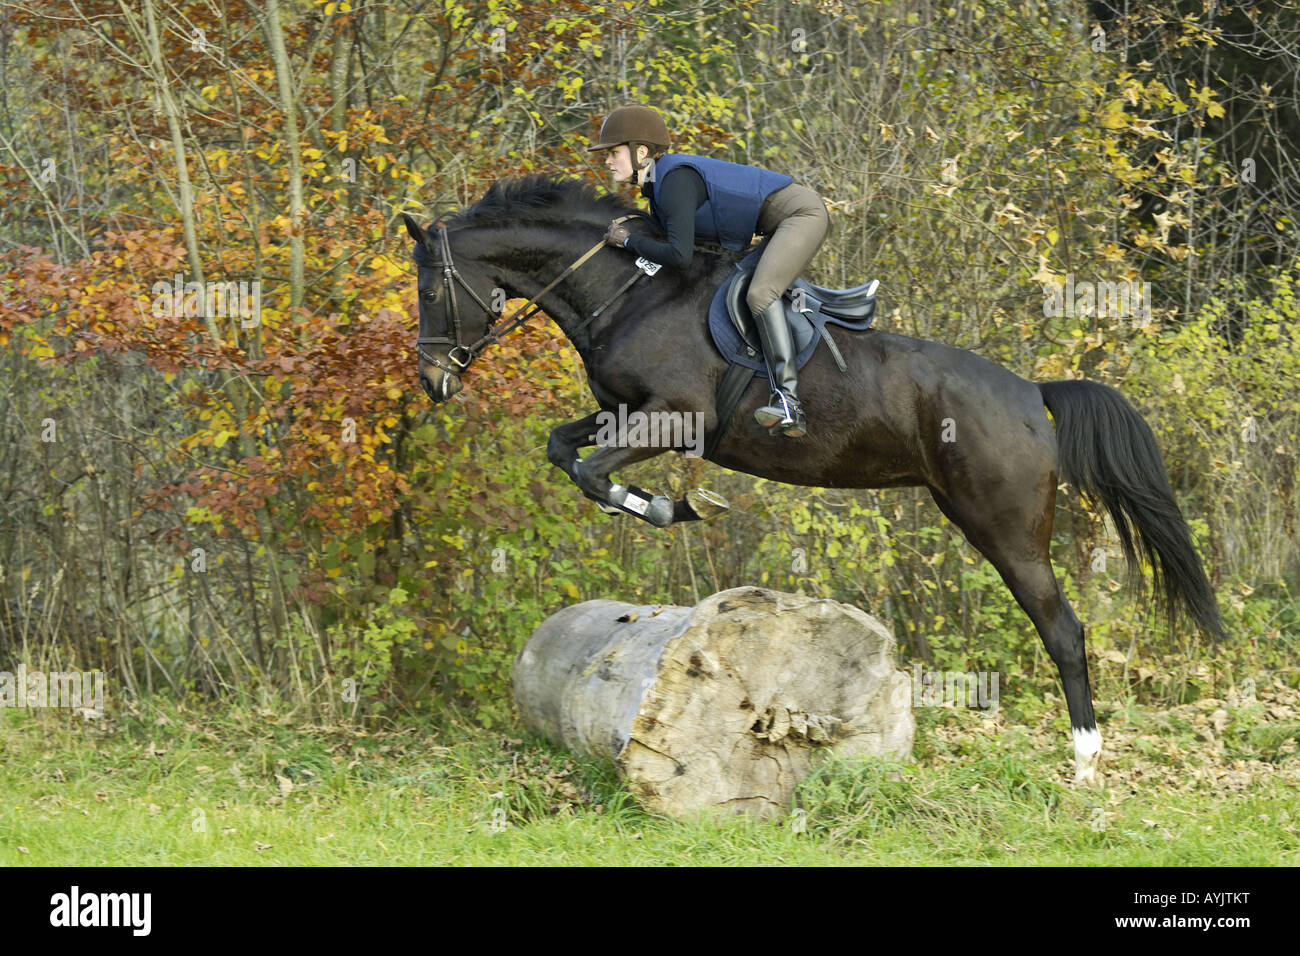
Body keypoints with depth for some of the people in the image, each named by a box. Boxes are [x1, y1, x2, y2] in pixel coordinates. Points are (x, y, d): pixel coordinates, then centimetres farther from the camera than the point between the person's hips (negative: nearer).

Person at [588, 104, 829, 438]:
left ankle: (789, 401, -32)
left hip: (803, 213, -11)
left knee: (760, 293, -25)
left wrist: (628, 241, -18)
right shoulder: (657, 186, 8)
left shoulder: (676, 181, -23)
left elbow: (679, 255, -30)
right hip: (782, 225, 11)